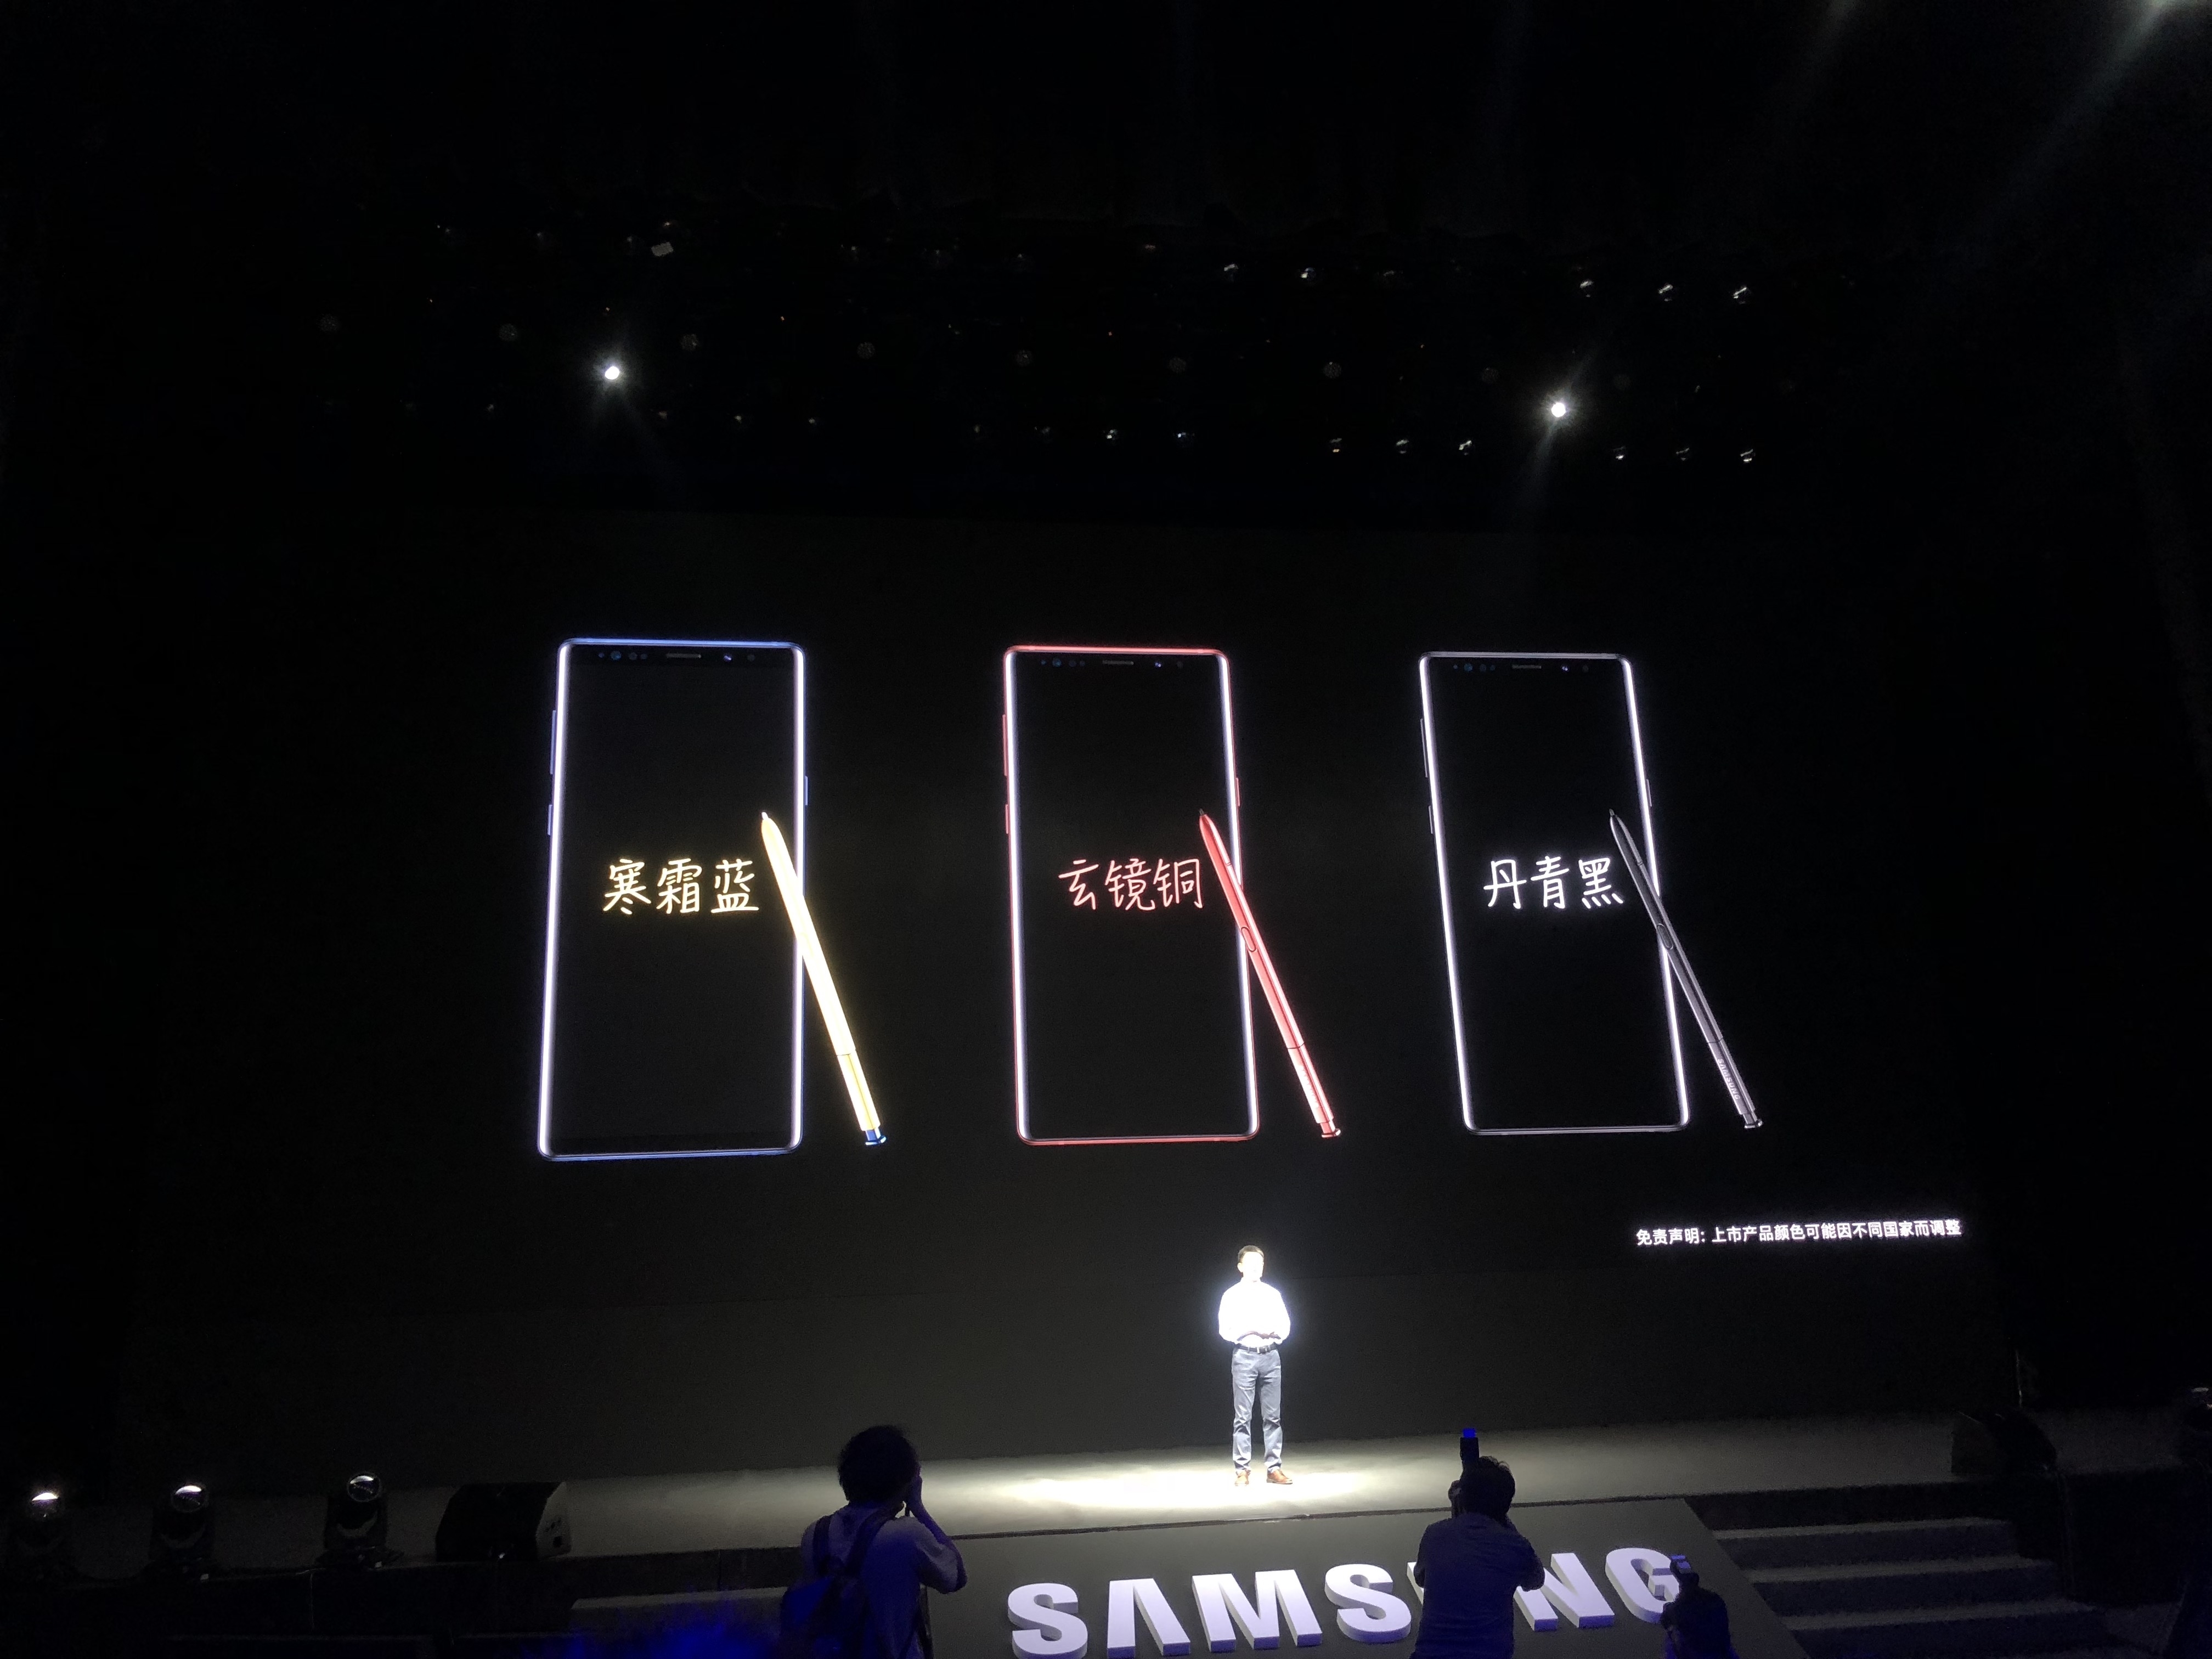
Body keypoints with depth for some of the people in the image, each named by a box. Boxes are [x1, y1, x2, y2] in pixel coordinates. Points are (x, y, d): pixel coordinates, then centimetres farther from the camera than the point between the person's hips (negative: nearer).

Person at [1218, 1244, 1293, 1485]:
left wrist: (1273, 1331, -11)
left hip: (1271, 1356, 3)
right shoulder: (1232, 1295, 1)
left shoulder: (1273, 1294, 10)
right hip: (1244, 1356, -3)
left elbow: (1286, 1327, 10)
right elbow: (1225, 1331, -4)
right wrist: (1250, 1329, -17)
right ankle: (1242, 1470, 5)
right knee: (1243, 1417, 0)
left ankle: (1274, 1468, 11)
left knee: (1273, 1415, 5)